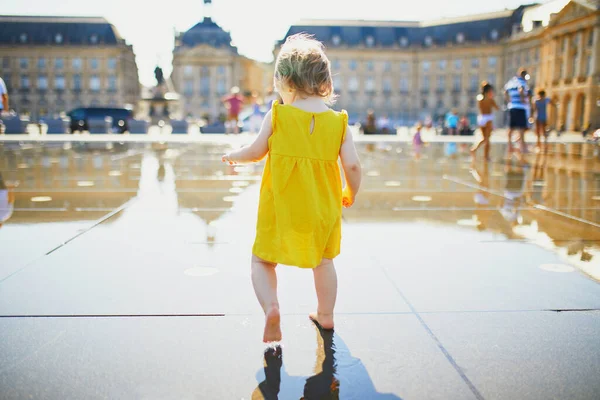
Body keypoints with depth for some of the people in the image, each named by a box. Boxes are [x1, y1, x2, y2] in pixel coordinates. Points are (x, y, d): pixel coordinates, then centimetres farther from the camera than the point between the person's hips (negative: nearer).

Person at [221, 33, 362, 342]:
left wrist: (233, 156, 20)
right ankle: (325, 315, 34)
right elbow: (353, 165, -6)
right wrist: (350, 195, 13)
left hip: (281, 210, -3)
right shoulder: (338, 121, -4)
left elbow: (256, 152, -1)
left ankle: (270, 306, -11)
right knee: (323, 261, 23)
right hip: (322, 210, 3)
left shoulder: (277, 115, -10)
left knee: (262, 260, 12)